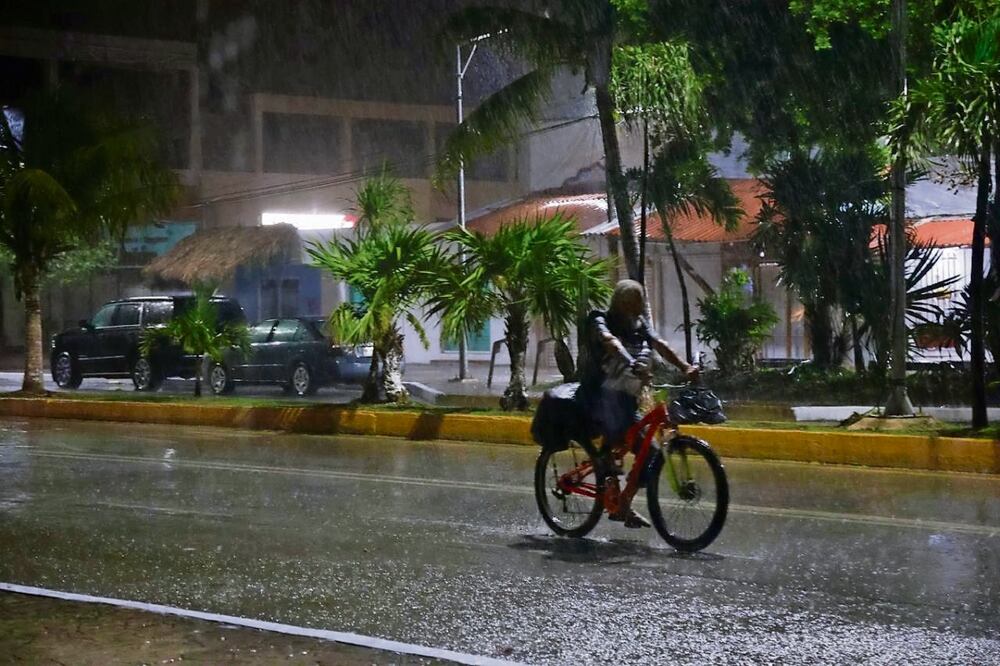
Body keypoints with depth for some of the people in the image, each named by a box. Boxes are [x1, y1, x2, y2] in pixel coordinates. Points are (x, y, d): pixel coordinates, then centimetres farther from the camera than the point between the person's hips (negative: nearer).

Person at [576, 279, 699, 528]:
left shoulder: (639, 325, 11)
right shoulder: (600, 321, -8)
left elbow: (659, 345, -6)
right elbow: (611, 342, -30)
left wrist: (685, 367, -24)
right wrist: (632, 364, -50)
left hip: (625, 397, 6)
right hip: (598, 394, -6)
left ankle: (625, 506, 10)